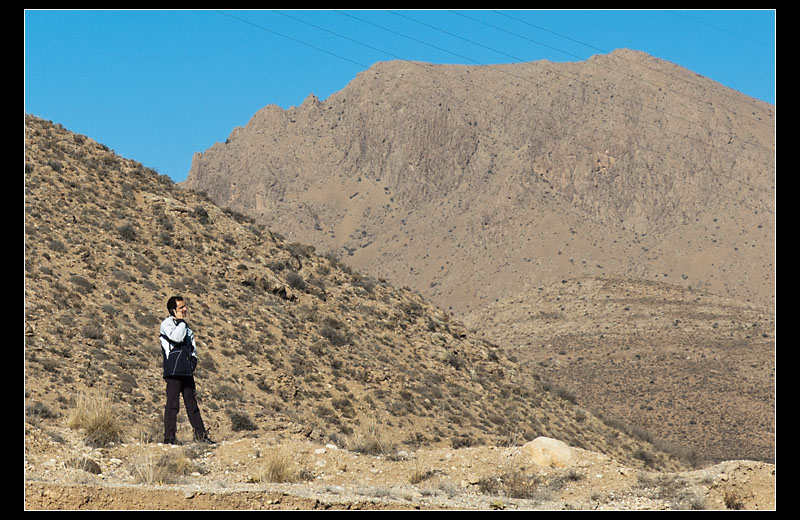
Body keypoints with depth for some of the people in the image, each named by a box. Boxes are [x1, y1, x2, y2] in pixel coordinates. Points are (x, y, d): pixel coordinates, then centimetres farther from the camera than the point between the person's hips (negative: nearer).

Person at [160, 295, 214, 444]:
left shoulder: (184, 325, 19)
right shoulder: (166, 324, -4)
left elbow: (192, 346, 27)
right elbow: (177, 338, -22)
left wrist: (193, 360, 12)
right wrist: (180, 321, -10)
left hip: (187, 371, 7)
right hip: (173, 371, -7)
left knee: (192, 403, 10)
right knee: (172, 404, -8)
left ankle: (200, 435, 13)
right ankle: (169, 437, -6)